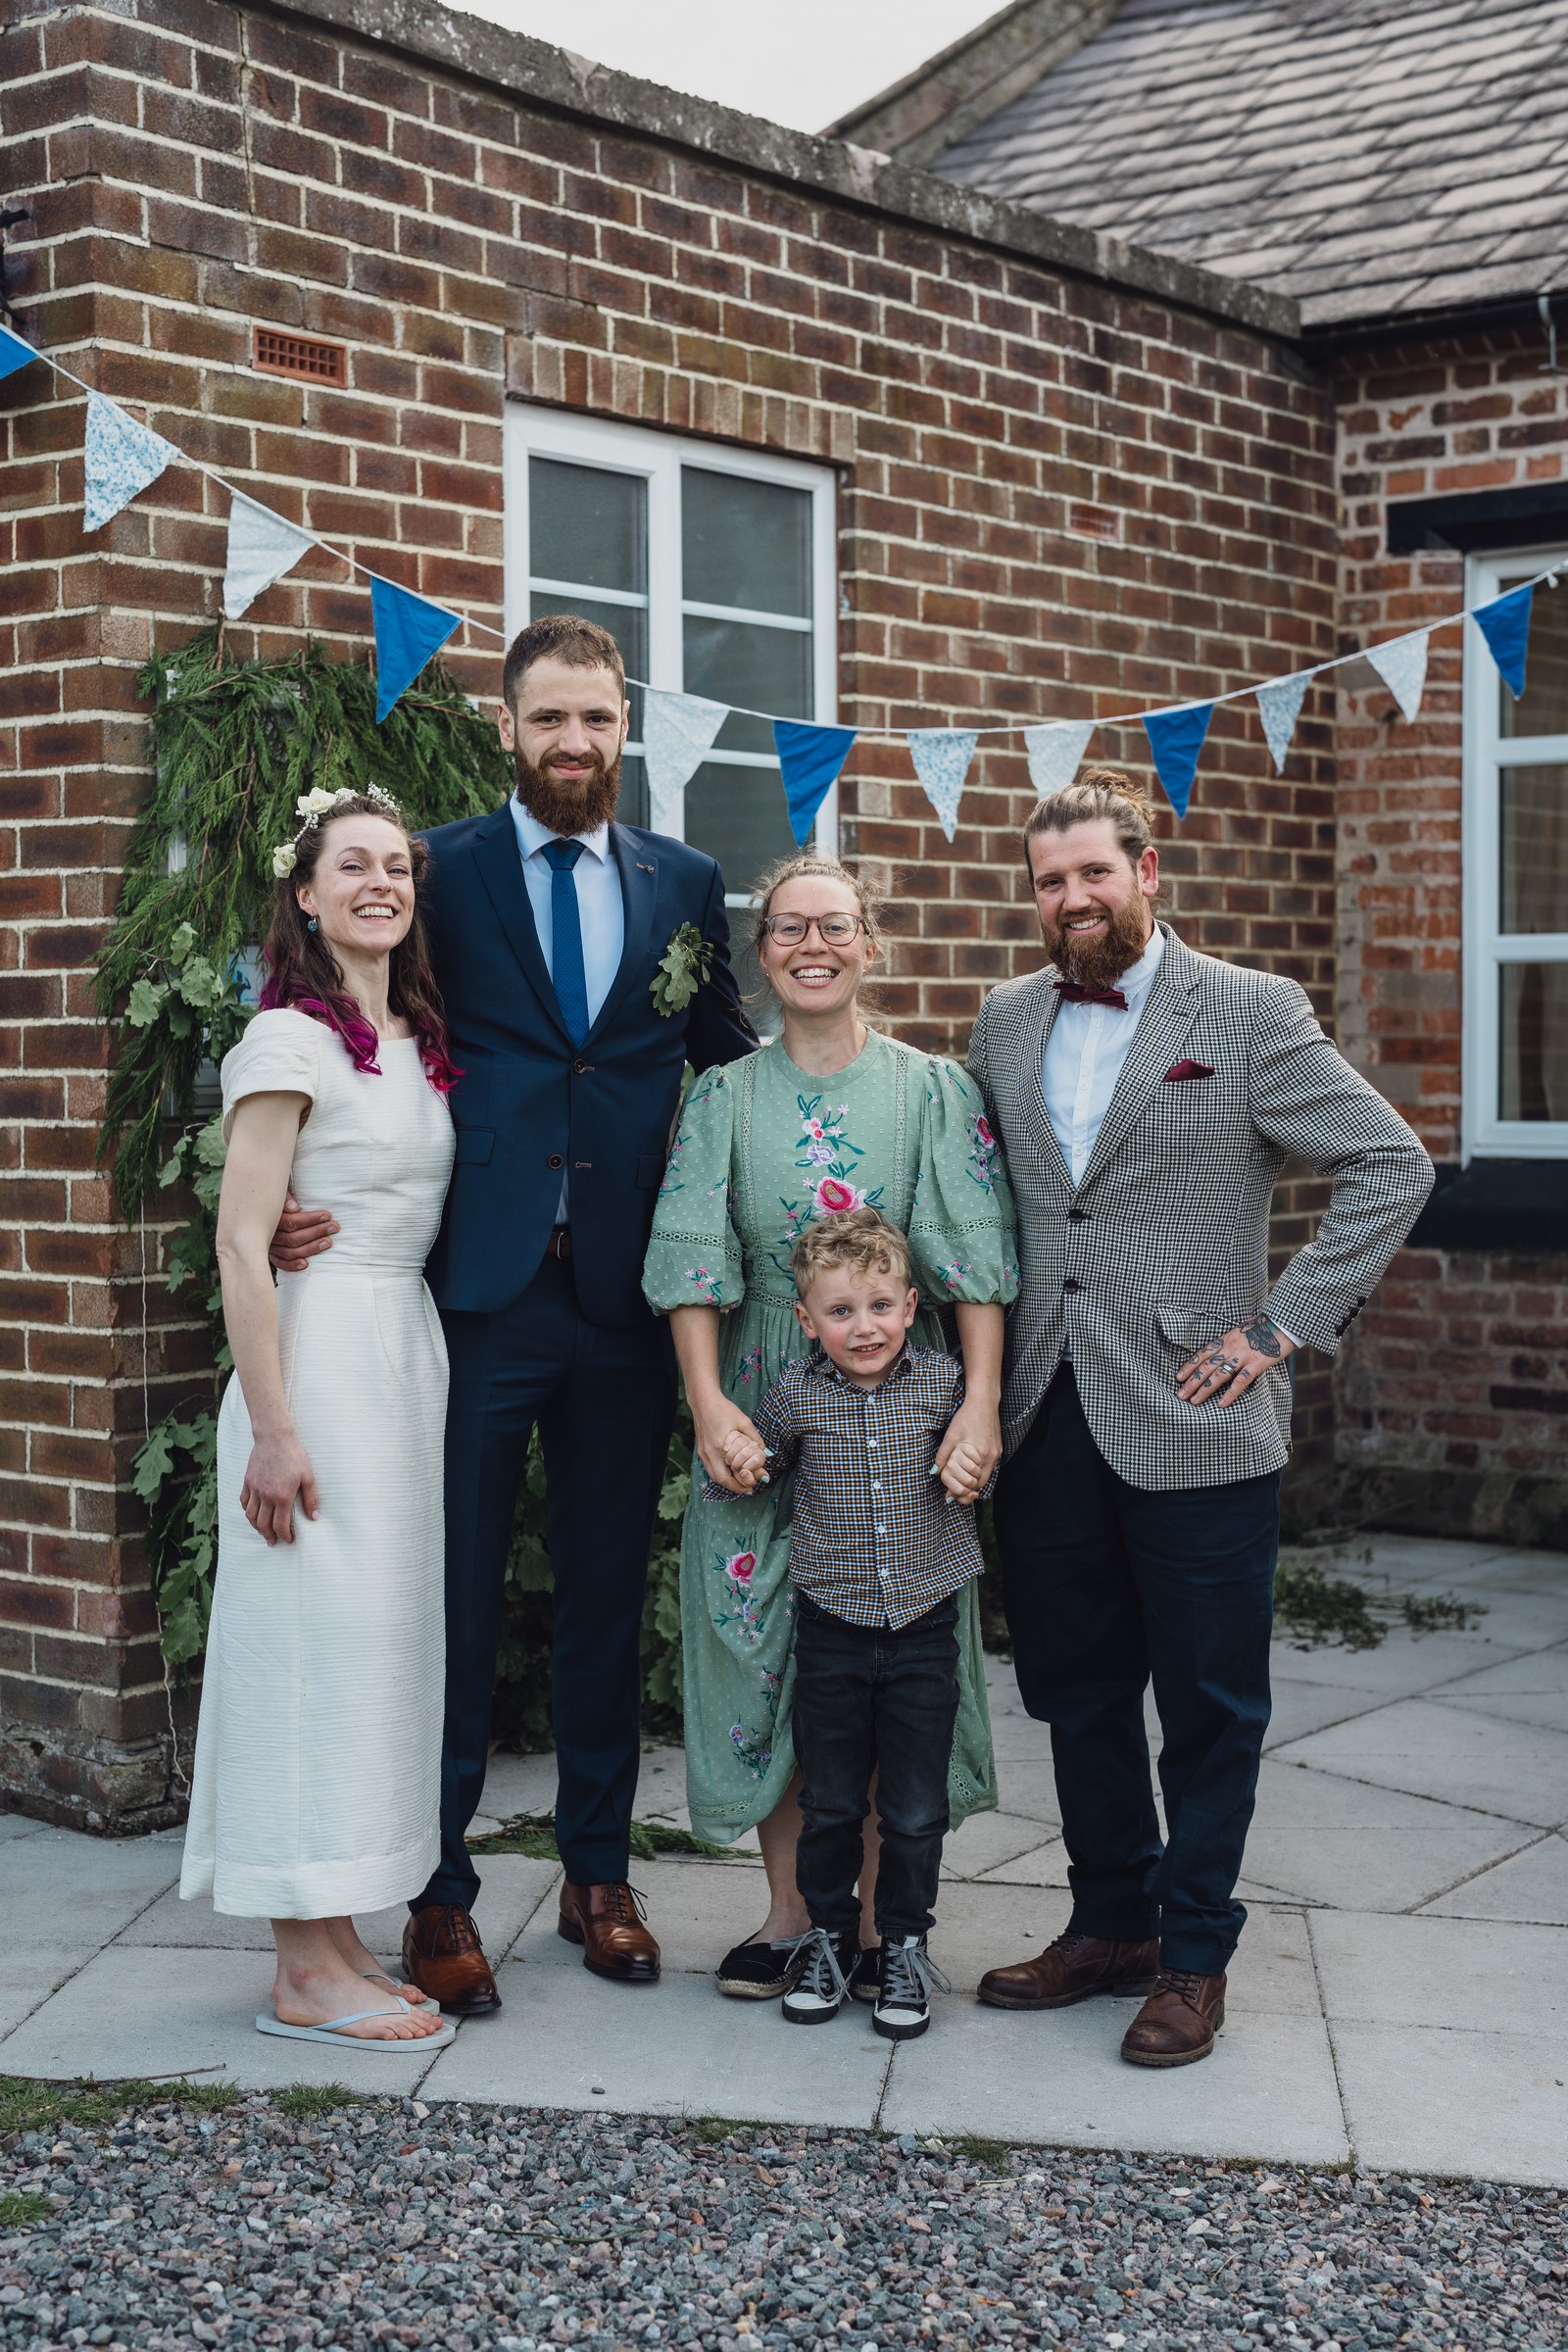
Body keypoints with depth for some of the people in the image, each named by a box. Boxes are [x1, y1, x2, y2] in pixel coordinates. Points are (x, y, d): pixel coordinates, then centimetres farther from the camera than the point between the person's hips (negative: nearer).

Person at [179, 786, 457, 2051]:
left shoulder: (418, 1045, 13)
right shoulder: (291, 1042, -10)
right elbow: (242, 1246, -14)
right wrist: (275, 1432, -19)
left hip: (408, 1359, 8)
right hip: (319, 1363, -8)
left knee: (381, 1645, 11)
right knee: (320, 1640, -4)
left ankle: (339, 1942, 20)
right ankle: (308, 1975, 5)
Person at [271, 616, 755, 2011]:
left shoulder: (686, 886, 9)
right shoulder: (440, 871, 1)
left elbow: (732, 1065, 16)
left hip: (628, 1293, 3)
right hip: (477, 1291, -2)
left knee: (609, 1594, 12)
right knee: (454, 1595, 3)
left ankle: (600, 1875, 26)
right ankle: (440, 1895, 16)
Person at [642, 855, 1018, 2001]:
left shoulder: (935, 1090, 2)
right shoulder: (724, 1098, 5)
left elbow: (974, 1258, -5)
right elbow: (693, 1258, -2)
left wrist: (981, 1401, -15)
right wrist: (708, 1400, -14)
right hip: (761, 1412, 1)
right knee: (765, 1645, 3)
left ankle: (878, 1917, 14)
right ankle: (789, 1914, 15)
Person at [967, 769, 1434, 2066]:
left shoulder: (1251, 1013, -6)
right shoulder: (1005, 1022, 10)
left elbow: (1393, 1165, -8)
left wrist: (1285, 1325, -12)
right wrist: (987, 1348, 8)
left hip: (1193, 1423, -4)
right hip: (1048, 1419, 5)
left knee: (1209, 1708, 5)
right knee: (1077, 1691, 14)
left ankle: (1195, 1956, 20)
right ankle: (1110, 1923, 31)